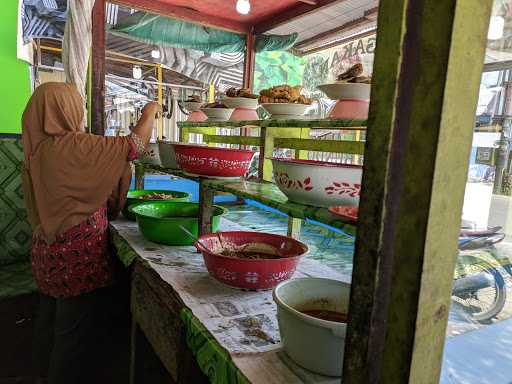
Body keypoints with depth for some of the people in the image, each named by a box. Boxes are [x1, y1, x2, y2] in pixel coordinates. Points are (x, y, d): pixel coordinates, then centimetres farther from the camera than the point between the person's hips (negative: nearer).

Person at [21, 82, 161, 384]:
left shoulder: (38, 149, 5)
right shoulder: (73, 147, -21)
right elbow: (135, 145, -17)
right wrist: (150, 112, -2)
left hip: (48, 251, 9)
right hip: (78, 256, -9)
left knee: (51, 319, 24)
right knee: (78, 329, 7)